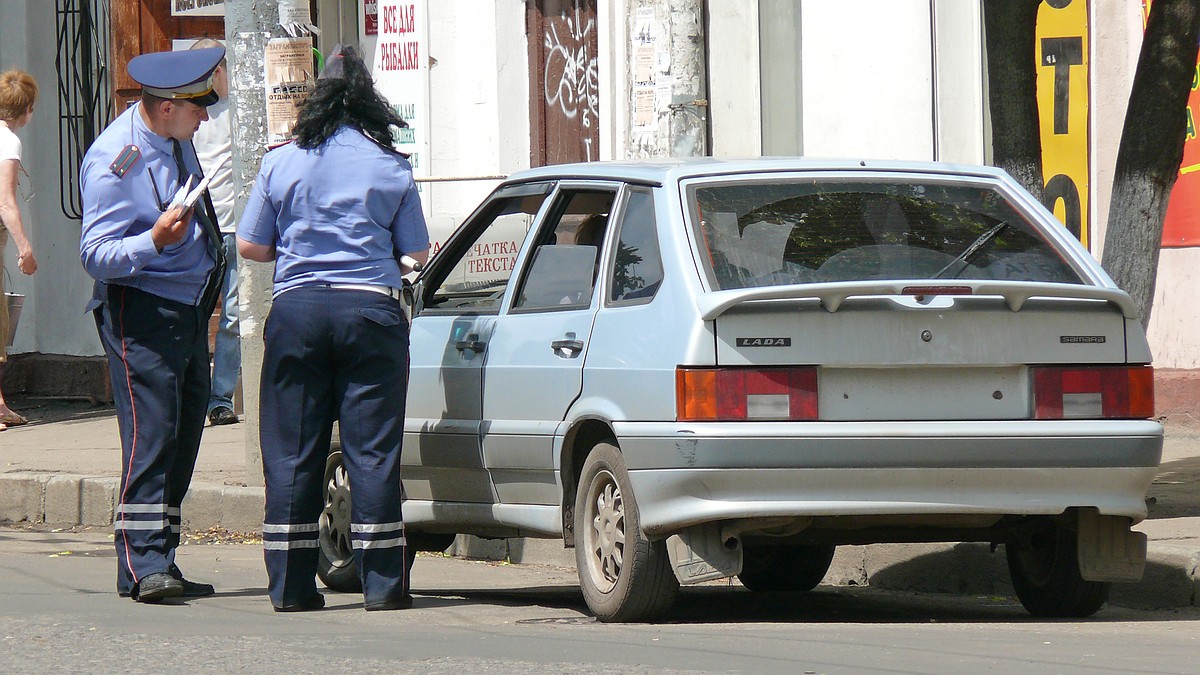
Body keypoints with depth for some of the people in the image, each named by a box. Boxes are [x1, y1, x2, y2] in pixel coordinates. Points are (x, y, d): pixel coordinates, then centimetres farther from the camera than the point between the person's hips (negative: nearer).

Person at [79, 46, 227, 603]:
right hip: (141, 311, -9)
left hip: (190, 305, 9)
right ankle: (144, 567, -17)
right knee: (151, 433, -15)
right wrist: (155, 242, -34)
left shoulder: (174, 141, 9)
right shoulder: (114, 161, -17)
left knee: (184, 436, 7)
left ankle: (159, 564, 11)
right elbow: (96, 256, -20)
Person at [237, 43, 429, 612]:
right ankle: (382, 583, 1)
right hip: (370, 309, -1)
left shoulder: (281, 163, 5)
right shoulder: (391, 167, 3)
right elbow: (418, 254, 6)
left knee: (291, 452, 5)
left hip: (296, 310, 1)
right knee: (372, 448, 2)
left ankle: (291, 586, 6)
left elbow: (250, 246, 7)